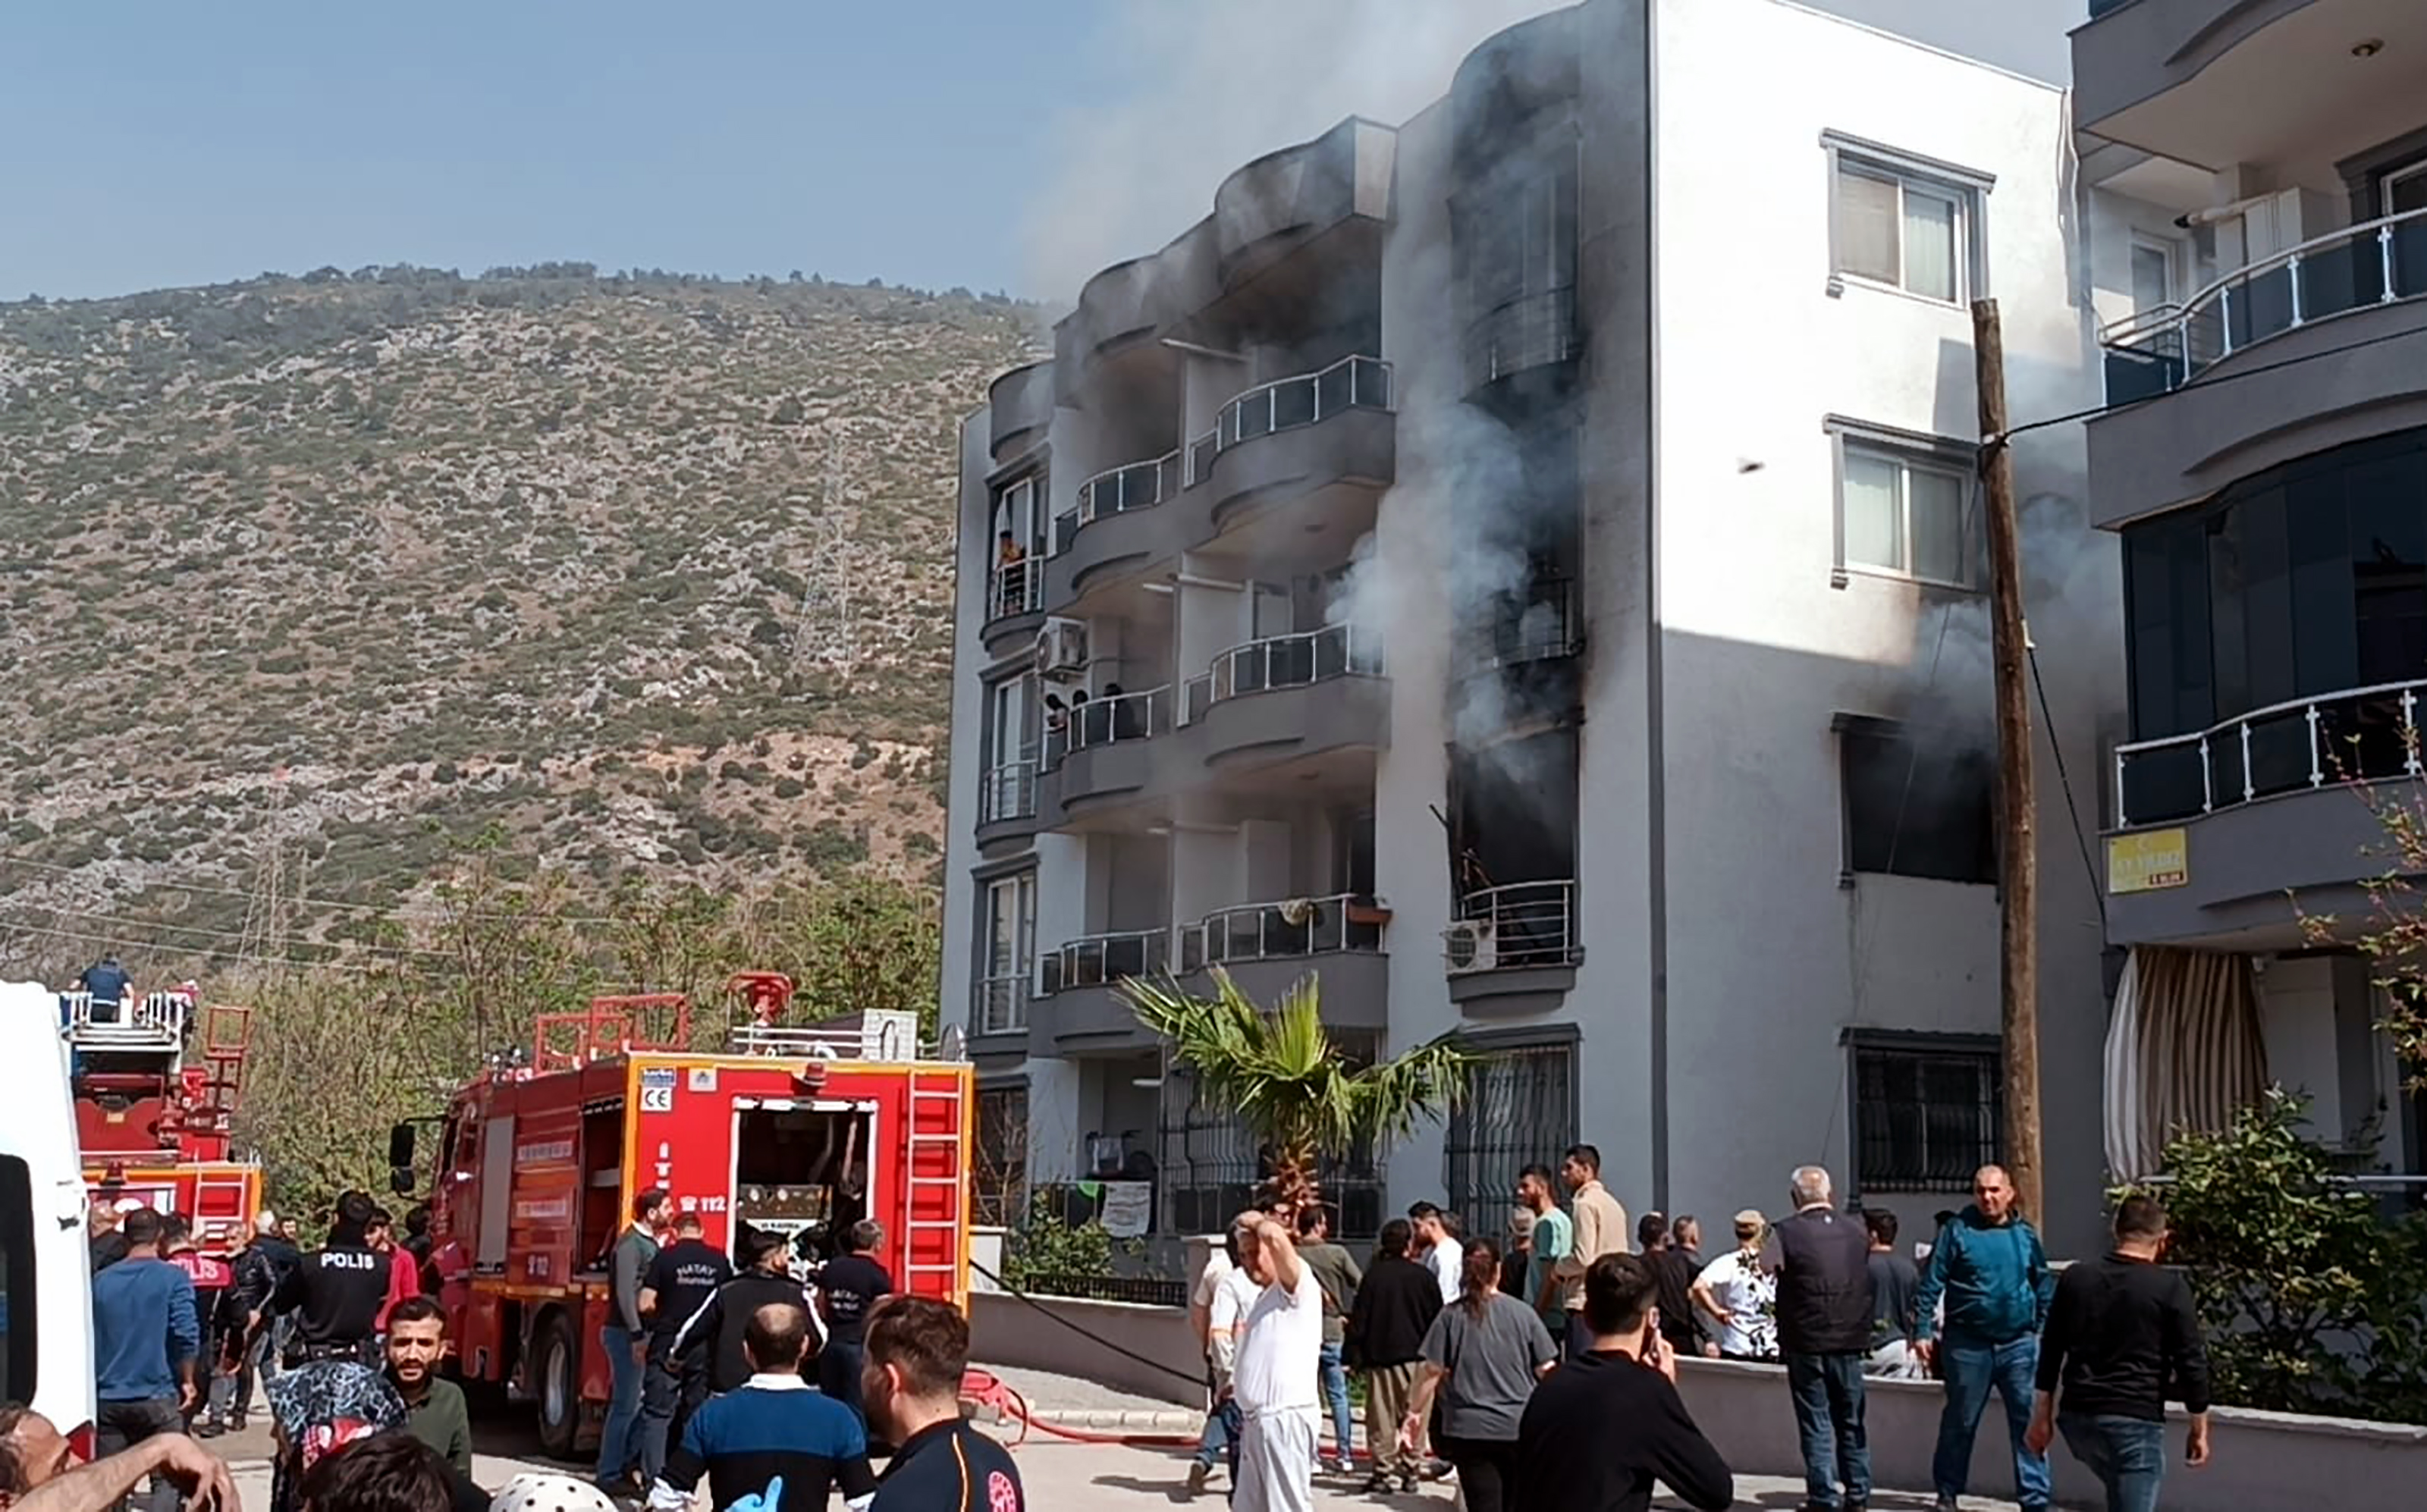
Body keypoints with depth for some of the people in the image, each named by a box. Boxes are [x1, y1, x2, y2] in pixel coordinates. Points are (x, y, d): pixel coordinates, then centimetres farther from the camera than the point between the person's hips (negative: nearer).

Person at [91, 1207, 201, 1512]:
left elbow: (89, 1338, 11)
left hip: (108, 1399, 4)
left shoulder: (101, 1281, 5)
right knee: (167, 1479, 3)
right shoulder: (173, 1278, -7)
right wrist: (187, 1381, 0)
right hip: (157, 1397, -4)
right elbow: (186, 1336, -14)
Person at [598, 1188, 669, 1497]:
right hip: (626, 1333, -9)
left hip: (643, 1332, 9)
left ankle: (629, 1463, 20)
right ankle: (609, 1476, 3)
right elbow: (625, 1292, -21)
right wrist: (636, 1335, -25)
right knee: (625, 1405, -4)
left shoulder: (650, 1242, 14)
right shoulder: (630, 1244, -14)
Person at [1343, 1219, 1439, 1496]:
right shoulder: (1423, 1276, -2)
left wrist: (1356, 1350, 6)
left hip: (1379, 1355, -1)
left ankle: (1382, 1472, 0)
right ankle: (1409, 1471, 8)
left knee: (1382, 1418, 3)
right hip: (1415, 1355, 1)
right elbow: (1437, 1318, 4)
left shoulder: (1373, 1275, -4)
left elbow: (1359, 1319, -3)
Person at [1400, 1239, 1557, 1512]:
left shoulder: (1451, 1315, -3)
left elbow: (1433, 1372, -4)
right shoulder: (1523, 1314, -2)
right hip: (1519, 1428, 1)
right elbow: (1547, 1371, -1)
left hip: (1468, 1430, 0)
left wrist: (1414, 1412, 8)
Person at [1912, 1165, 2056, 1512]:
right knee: (1960, 1421, 8)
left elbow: (2044, 1286, 14)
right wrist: (1922, 1331, -9)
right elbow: (1931, 1284, -4)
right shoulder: (1958, 1230, -3)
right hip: (1968, 1344, -2)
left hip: (2019, 1343, 2)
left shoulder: (2025, 1233, 6)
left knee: (2028, 1420, 1)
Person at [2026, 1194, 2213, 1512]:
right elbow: (2191, 1363, -6)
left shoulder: (2075, 1277, 5)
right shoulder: (2171, 1287, -7)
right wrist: (2199, 1429, 5)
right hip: (2136, 1418, -5)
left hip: (2077, 1415, 5)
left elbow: (2051, 1350, 10)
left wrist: (2044, 1414, 19)